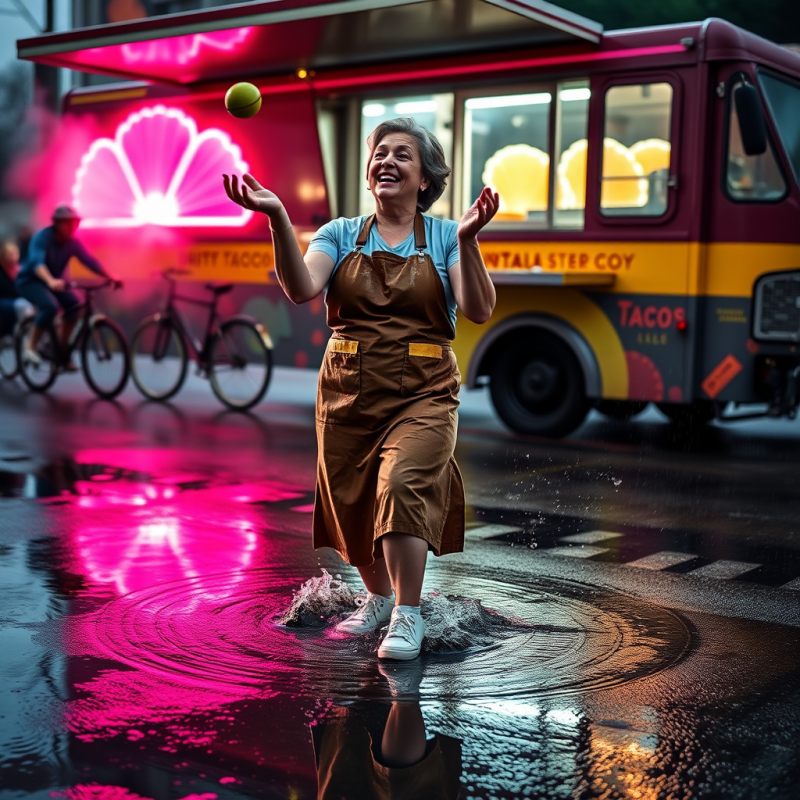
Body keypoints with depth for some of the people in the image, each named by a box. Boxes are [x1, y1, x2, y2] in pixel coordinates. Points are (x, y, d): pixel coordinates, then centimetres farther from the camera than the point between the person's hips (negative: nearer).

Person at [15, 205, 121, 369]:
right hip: (29, 281, -6)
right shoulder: (42, 238, -26)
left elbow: (89, 261, -14)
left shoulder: (72, 243, -9)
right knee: (50, 305, -33)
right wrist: (50, 280, -62)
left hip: (54, 282, 6)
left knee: (74, 304, -18)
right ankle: (30, 346, -17)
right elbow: (37, 262, -42)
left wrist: (110, 277, -30)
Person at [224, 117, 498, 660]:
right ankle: (378, 596, 37)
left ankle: (408, 615, -9)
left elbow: (479, 311, -11)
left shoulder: (446, 238, 3)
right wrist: (279, 218, -25)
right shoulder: (340, 234, 6)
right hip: (349, 390, 3)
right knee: (351, 502, 10)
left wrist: (467, 241, -25)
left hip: (422, 393, -3)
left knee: (403, 483, -24)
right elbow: (301, 289, -13)